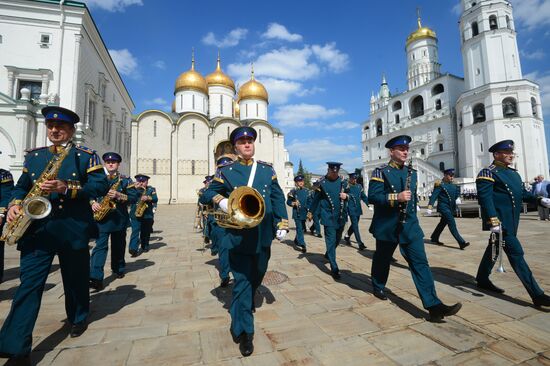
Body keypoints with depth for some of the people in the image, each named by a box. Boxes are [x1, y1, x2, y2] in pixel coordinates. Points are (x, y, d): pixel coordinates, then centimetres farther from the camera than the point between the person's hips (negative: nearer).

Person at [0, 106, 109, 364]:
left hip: (73, 228, -2)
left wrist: (66, 187, -22)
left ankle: (78, 319, 35)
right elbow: (22, 186, 15)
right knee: (29, 282, -2)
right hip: (37, 228, 3)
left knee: (76, 279, 13)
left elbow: (101, 186, -11)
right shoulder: (33, 156, 14)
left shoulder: (86, 156, 0)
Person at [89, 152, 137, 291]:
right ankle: (96, 278, -10)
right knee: (100, 246, -9)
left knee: (118, 246, 13)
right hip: (102, 218, 0)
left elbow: (133, 198, -5)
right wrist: (93, 203, -8)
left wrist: (119, 195, -20)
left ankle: (118, 269, 33)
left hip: (119, 218, 0)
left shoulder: (126, 179, 2)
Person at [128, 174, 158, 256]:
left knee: (145, 232, 12)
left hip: (147, 215, 1)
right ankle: (133, 249, -17)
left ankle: (145, 246, 27)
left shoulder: (151, 189, 6)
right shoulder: (133, 188, 8)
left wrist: (148, 198, -24)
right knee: (135, 231, -12)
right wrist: (135, 188, -15)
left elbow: (155, 199, -6)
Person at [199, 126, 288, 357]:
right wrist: (221, 201, -21)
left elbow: (278, 198, 7)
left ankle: (244, 307, 50)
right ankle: (244, 331, 19)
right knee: (242, 281, 2)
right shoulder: (226, 171, 1)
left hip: (263, 235, 4)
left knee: (256, 277, 21)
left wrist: (282, 224, -1)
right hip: (238, 236, -3)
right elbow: (206, 195, 0)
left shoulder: (267, 170, 8)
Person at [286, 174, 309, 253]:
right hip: (297, 214, -4)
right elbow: (288, 201, 0)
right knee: (299, 229, -6)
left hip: (304, 213, 4)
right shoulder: (293, 191, -3)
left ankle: (296, 241, 37)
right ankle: (302, 245, -2)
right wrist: (293, 203, -20)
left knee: (302, 228, 16)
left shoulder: (307, 191, 6)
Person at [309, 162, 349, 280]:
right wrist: (311, 212, 2)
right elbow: (316, 198, 0)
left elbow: (348, 194, 15)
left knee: (337, 239, 18)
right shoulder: (321, 183, -6)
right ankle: (334, 268, 0)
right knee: (331, 241, -6)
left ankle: (328, 254, 45)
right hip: (328, 217, -5)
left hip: (341, 216, 5)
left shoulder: (343, 182, 5)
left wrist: (346, 196, -9)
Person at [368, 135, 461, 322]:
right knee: (382, 259, 13)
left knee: (420, 262, -3)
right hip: (387, 226, -5)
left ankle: (434, 306, -1)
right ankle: (378, 288, 37)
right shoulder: (381, 172, -9)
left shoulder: (412, 172, 11)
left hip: (409, 225, 5)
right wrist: (396, 197, -27)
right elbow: (372, 196, -18)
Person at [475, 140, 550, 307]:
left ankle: (482, 280, 29)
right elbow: (485, 198, -19)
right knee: (516, 253, -7)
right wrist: (493, 221, -25)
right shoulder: (488, 173, -11)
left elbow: (523, 193, 19)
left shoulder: (514, 173, 18)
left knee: (494, 250, 16)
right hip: (500, 221, -9)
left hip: (511, 221, 9)